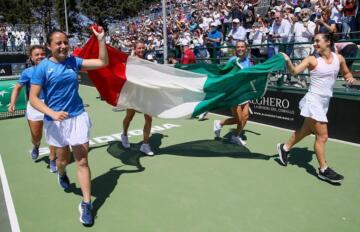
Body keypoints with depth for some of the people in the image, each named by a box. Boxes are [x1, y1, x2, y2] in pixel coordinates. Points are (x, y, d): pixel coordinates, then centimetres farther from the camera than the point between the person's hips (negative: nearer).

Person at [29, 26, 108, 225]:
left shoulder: (73, 61, 1)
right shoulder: (42, 67, -8)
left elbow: (103, 62, -1)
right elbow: (33, 98, -10)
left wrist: (101, 39, -11)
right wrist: (52, 113, -25)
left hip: (78, 117, 2)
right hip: (56, 121, -1)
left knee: (82, 161, -1)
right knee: (63, 159, 17)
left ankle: (86, 204, 8)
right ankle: (61, 175, 54)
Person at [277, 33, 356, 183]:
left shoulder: (339, 58, 6)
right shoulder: (312, 59, -8)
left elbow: (346, 73, 20)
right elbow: (294, 71, -17)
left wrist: (350, 78, -1)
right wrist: (288, 61, -35)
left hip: (325, 101, 6)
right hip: (313, 100, -6)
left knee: (306, 130, 18)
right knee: (322, 136, -5)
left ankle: (284, 148, 37)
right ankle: (323, 170, 9)